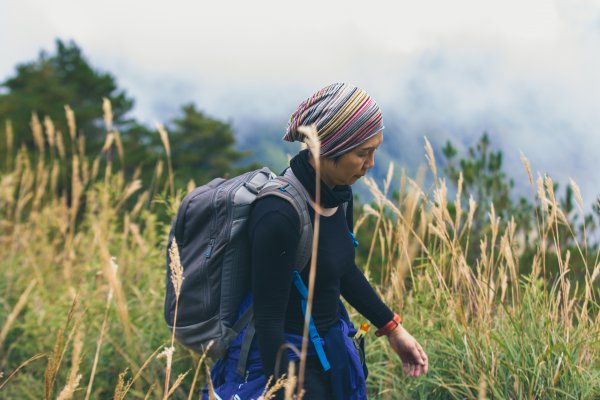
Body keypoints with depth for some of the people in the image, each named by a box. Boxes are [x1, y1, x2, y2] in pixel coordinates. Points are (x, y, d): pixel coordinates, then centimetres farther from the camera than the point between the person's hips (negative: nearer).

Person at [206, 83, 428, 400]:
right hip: (282, 365, -8)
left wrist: (392, 328, 14)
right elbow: (268, 320, -24)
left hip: (329, 356, 8)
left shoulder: (340, 194, -3)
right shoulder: (279, 215, -28)